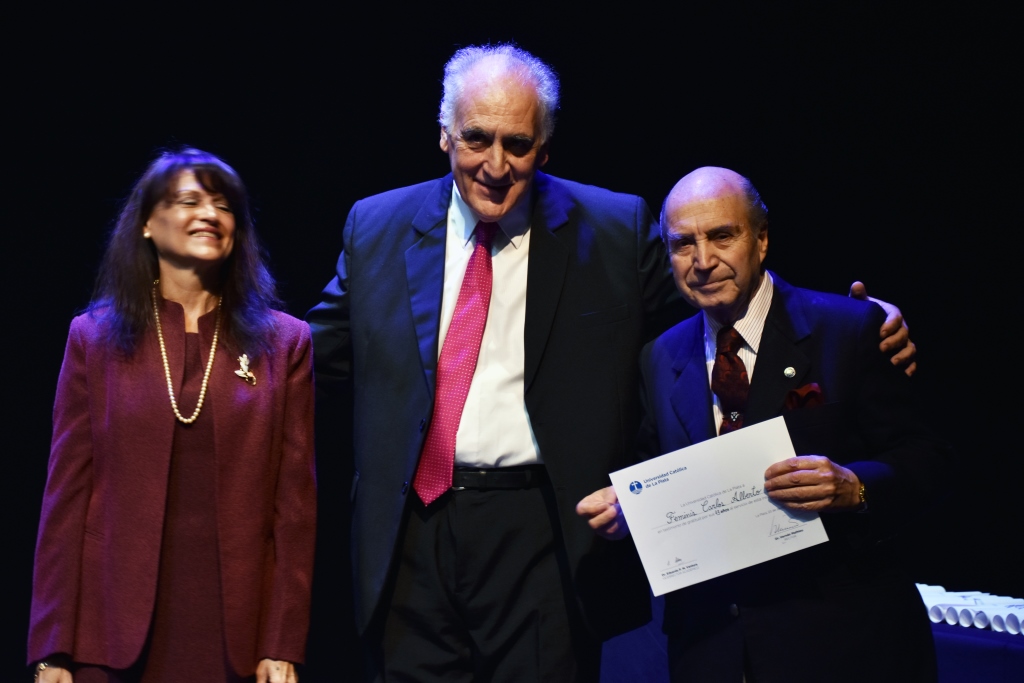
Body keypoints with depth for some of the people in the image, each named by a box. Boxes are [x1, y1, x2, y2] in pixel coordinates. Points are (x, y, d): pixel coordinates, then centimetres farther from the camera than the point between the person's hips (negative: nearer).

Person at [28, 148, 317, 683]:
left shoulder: (284, 343, 5)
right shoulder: (94, 338, 5)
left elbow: (295, 502, 1)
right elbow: (66, 495, 2)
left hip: (236, 629, 0)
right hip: (119, 632, 0)